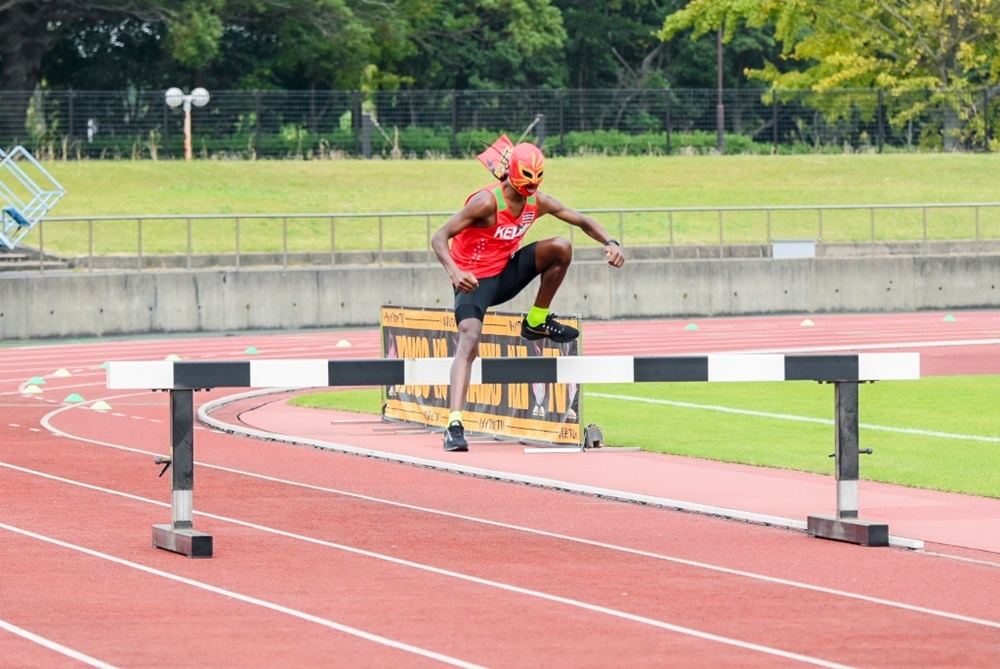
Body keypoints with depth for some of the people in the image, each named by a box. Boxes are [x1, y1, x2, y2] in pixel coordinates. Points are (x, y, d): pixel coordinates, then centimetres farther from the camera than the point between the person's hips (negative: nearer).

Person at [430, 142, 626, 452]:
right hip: (475, 281, -6)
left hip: (506, 272, 6)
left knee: (561, 248, -11)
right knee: (469, 341, -27)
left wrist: (610, 243, -13)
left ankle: (537, 322, 7)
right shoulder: (487, 202, -24)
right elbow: (439, 237, -26)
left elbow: (582, 221, 7)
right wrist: (453, 271, -45)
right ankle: (454, 424, -34)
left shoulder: (538, 202, -4)